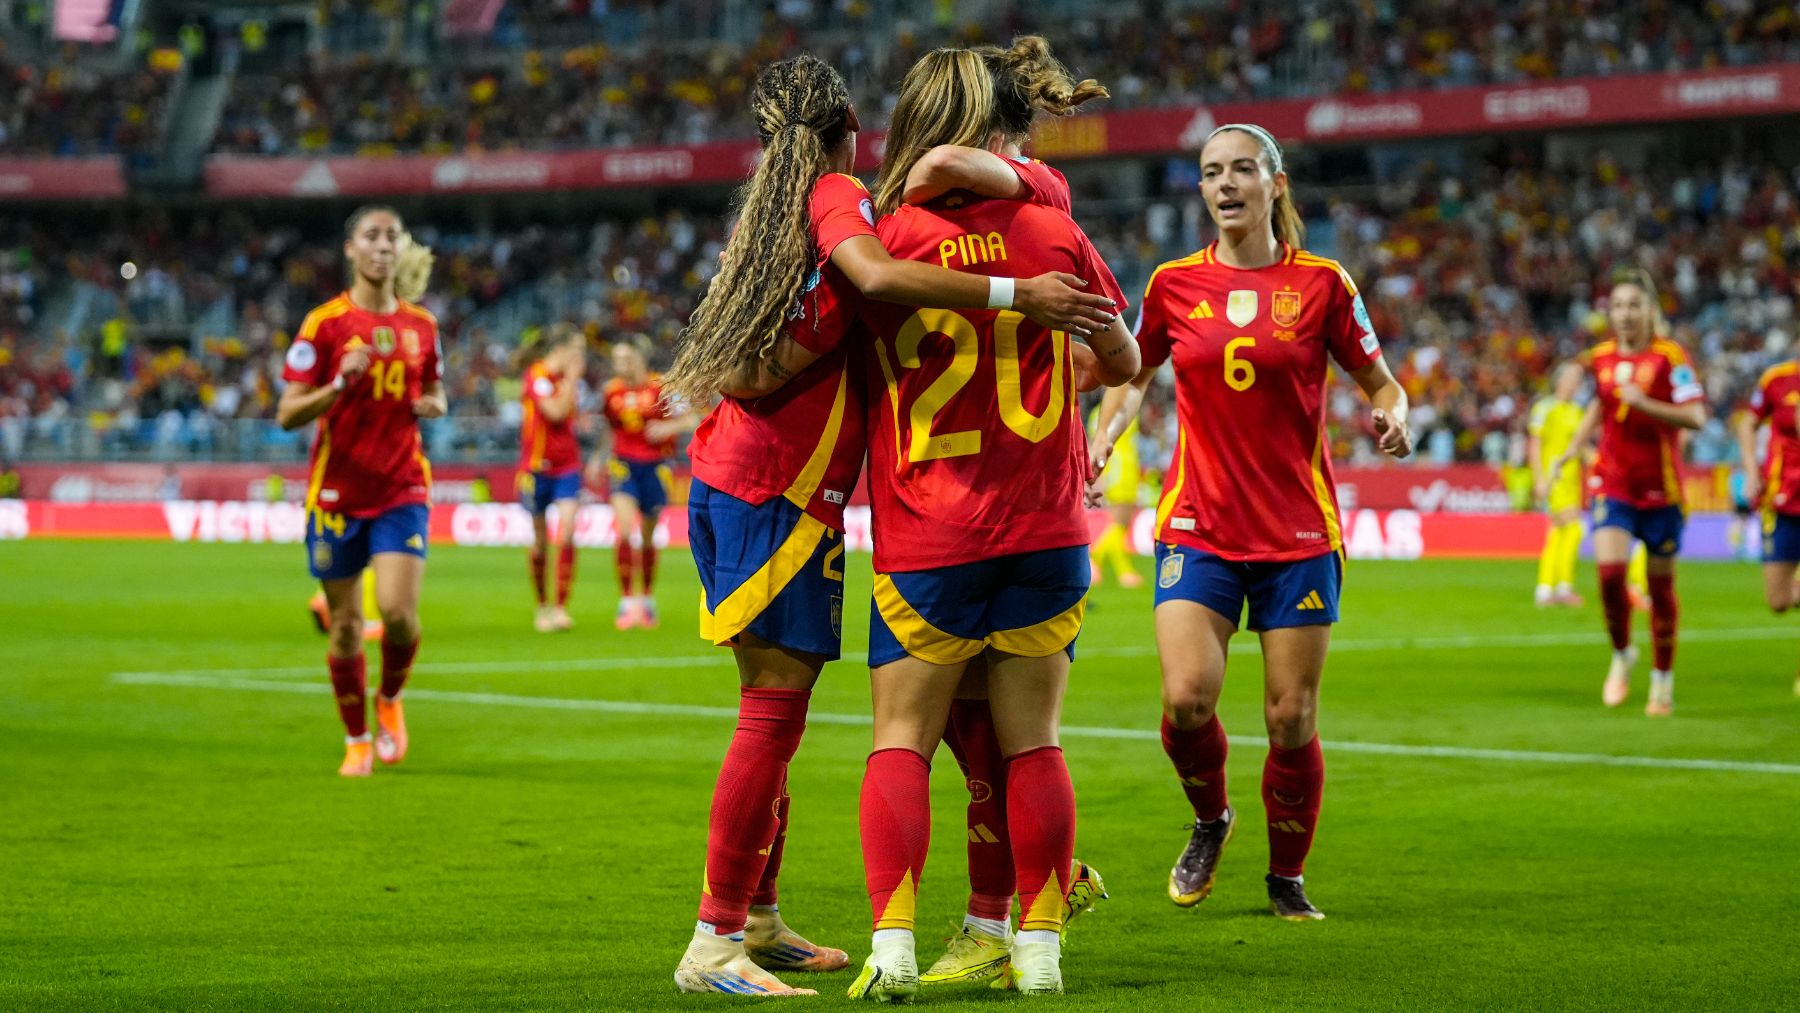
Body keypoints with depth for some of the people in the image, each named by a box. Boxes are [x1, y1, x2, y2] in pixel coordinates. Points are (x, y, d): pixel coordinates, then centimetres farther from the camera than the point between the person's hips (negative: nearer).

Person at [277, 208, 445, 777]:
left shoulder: (421, 325, 6)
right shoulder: (325, 323, -5)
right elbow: (287, 414, -7)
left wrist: (434, 405, -2)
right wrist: (340, 382, -22)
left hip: (402, 489, 2)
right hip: (337, 491, -2)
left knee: (398, 610, -15)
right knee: (345, 625, 3)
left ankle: (390, 699, 15)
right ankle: (357, 740, 21)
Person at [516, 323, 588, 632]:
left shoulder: (568, 377, 9)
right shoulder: (538, 375, -11)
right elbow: (555, 411, -23)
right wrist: (571, 379, -17)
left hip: (567, 466, 4)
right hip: (538, 467, -4)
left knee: (566, 537, -12)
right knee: (540, 543, 6)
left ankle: (561, 608, -13)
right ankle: (542, 606, 22)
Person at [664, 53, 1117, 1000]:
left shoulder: (777, 209, 17)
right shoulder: (834, 195, -9)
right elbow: (875, 275, -30)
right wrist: (1015, 294, -30)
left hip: (731, 481, 9)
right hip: (777, 492, -9)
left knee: (775, 708, 14)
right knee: (774, 713, -9)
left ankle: (756, 920, 21)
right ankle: (713, 946, -10)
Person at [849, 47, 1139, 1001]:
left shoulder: (883, 243, -8)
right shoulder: (1054, 233, -1)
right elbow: (1122, 364, 11)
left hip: (924, 540, -2)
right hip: (1046, 529, 2)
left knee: (900, 742, 3)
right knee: (1033, 743, 7)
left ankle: (891, 945, -9)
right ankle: (1038, 948, 8)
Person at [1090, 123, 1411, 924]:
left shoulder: (1321, 284, 0)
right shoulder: (1174, 284, 5)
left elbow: (1380, 382, 8)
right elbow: (1133, 377, 19)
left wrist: (1393, 417, -14)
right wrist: (1103, 436, 1)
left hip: (1299, 533, -1)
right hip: (1198, 526, 1)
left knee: (1291, 719, -1)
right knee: (1187, 698, -16)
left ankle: (1287, 879, 20)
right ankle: (1209, 819, 16)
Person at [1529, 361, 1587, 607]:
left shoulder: (1576, 410, 15)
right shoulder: (1545, 407, -8)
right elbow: (1535, 445, -9)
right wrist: (1540, 478, -15)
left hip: (1571, 476, 8)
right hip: (1553, 476, -8)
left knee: (1557, 534, 8)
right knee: (1573, 528, -17)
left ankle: (1545, 590, 12)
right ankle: (1564, 587, -16)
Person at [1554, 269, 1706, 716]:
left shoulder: (1669, 356, -11)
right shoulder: (1603, 356, 4)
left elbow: (1696, 416, -19)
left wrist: (1643, 403, -29)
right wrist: (1575, 446, 14)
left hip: (1660, 490, -3)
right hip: (1613, 485, 3)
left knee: (1660, 584, 7)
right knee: (1609, 569, -17)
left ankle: (1663, 679, 24)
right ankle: (1621, 655, 9)